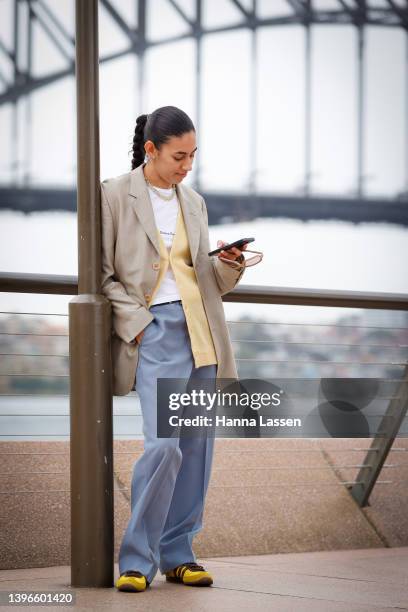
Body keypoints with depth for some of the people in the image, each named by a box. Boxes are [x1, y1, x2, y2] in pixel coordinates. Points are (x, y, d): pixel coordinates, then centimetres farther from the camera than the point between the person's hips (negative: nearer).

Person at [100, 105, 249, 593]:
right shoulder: (115, 194, 0)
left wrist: (229, 264, 0)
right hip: (154, 331, -6)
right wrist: (136, 323, -11)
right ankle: (136, 560, -5)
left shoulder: (194, 202, 16)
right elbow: (104, 274, -1)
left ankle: (177, 555, 14)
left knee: (197, 446, 4)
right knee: (164, 444, -17)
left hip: (202, 332, 6)